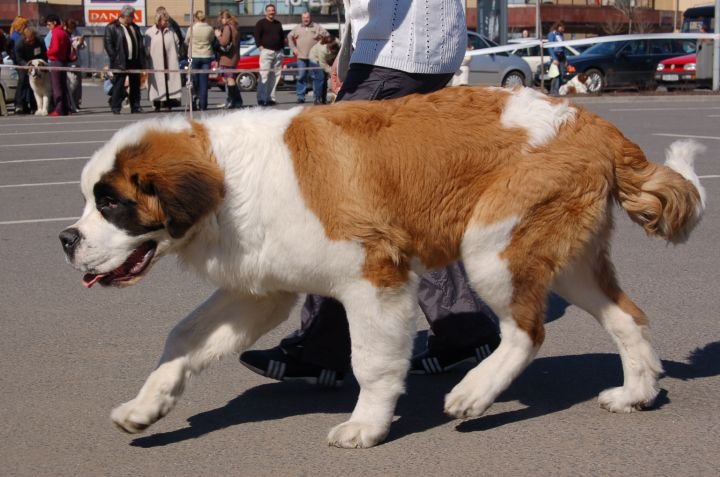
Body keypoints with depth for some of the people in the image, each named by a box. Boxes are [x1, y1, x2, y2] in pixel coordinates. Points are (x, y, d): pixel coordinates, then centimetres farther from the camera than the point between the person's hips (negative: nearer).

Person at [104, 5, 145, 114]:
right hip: (121, 63, -6)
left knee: (135, 86, 9)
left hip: (135, 61, 6)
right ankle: (115, 108, 0)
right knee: (118, 86, -4)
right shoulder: (111, 27, -4)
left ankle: (135, 107, 16)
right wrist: (115, 60, -16)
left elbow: (140, 44, 18)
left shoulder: (134, 27, 16)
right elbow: (108, 44, -9)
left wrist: (142, 62, 9)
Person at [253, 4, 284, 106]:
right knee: (264, 75, -12)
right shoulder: (261, 23, 1)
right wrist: (260, 46, -15)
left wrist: (282, 48, 14)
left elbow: (281, 37, 24)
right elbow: (256, 35, -8)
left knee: (275, 75, 4)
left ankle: (270, 97, 8)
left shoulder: (278, 24, 19)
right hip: (266, 51, -6)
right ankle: (261, 99, -14)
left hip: (277, 52, 6)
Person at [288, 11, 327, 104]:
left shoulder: (317, 27, 6)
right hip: (301, 57, 2)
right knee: (301, 77, 0)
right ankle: (300, 96, 3)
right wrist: (293, 48, 11)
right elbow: (289, 37, 20)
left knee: (316, 77, -4)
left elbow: (326, 35, 7)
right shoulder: (297, 28, 12)